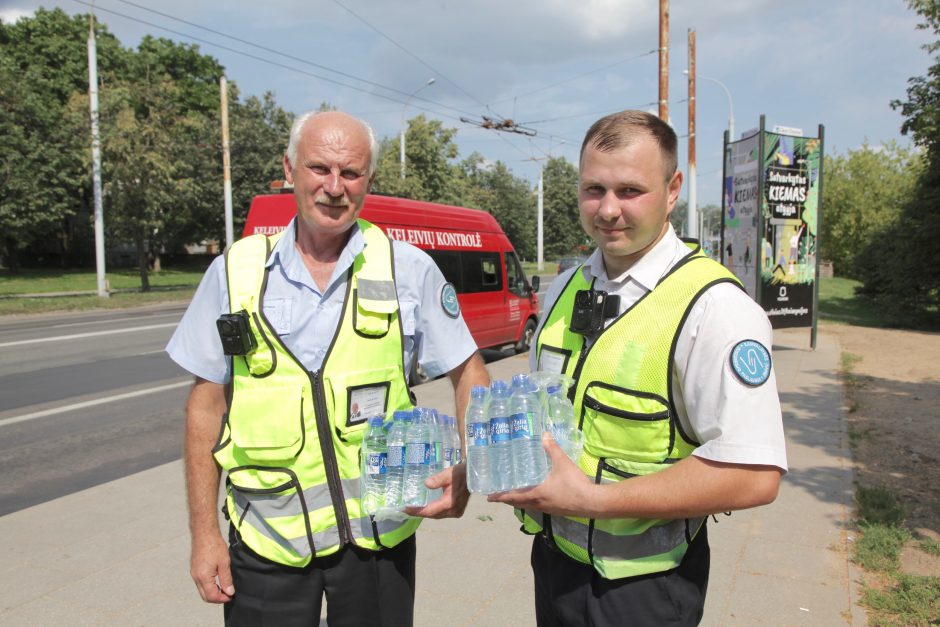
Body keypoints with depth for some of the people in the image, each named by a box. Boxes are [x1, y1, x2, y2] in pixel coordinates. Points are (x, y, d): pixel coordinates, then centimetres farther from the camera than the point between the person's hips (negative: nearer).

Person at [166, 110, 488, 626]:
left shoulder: (409, 270, -5)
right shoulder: (236, 271, -1)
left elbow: (469, 374, 3)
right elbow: (207, 401, 3)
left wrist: (465, 472, -12)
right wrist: (203, 531, 0)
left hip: (378, 538, 0)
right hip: (265, 543, 1)